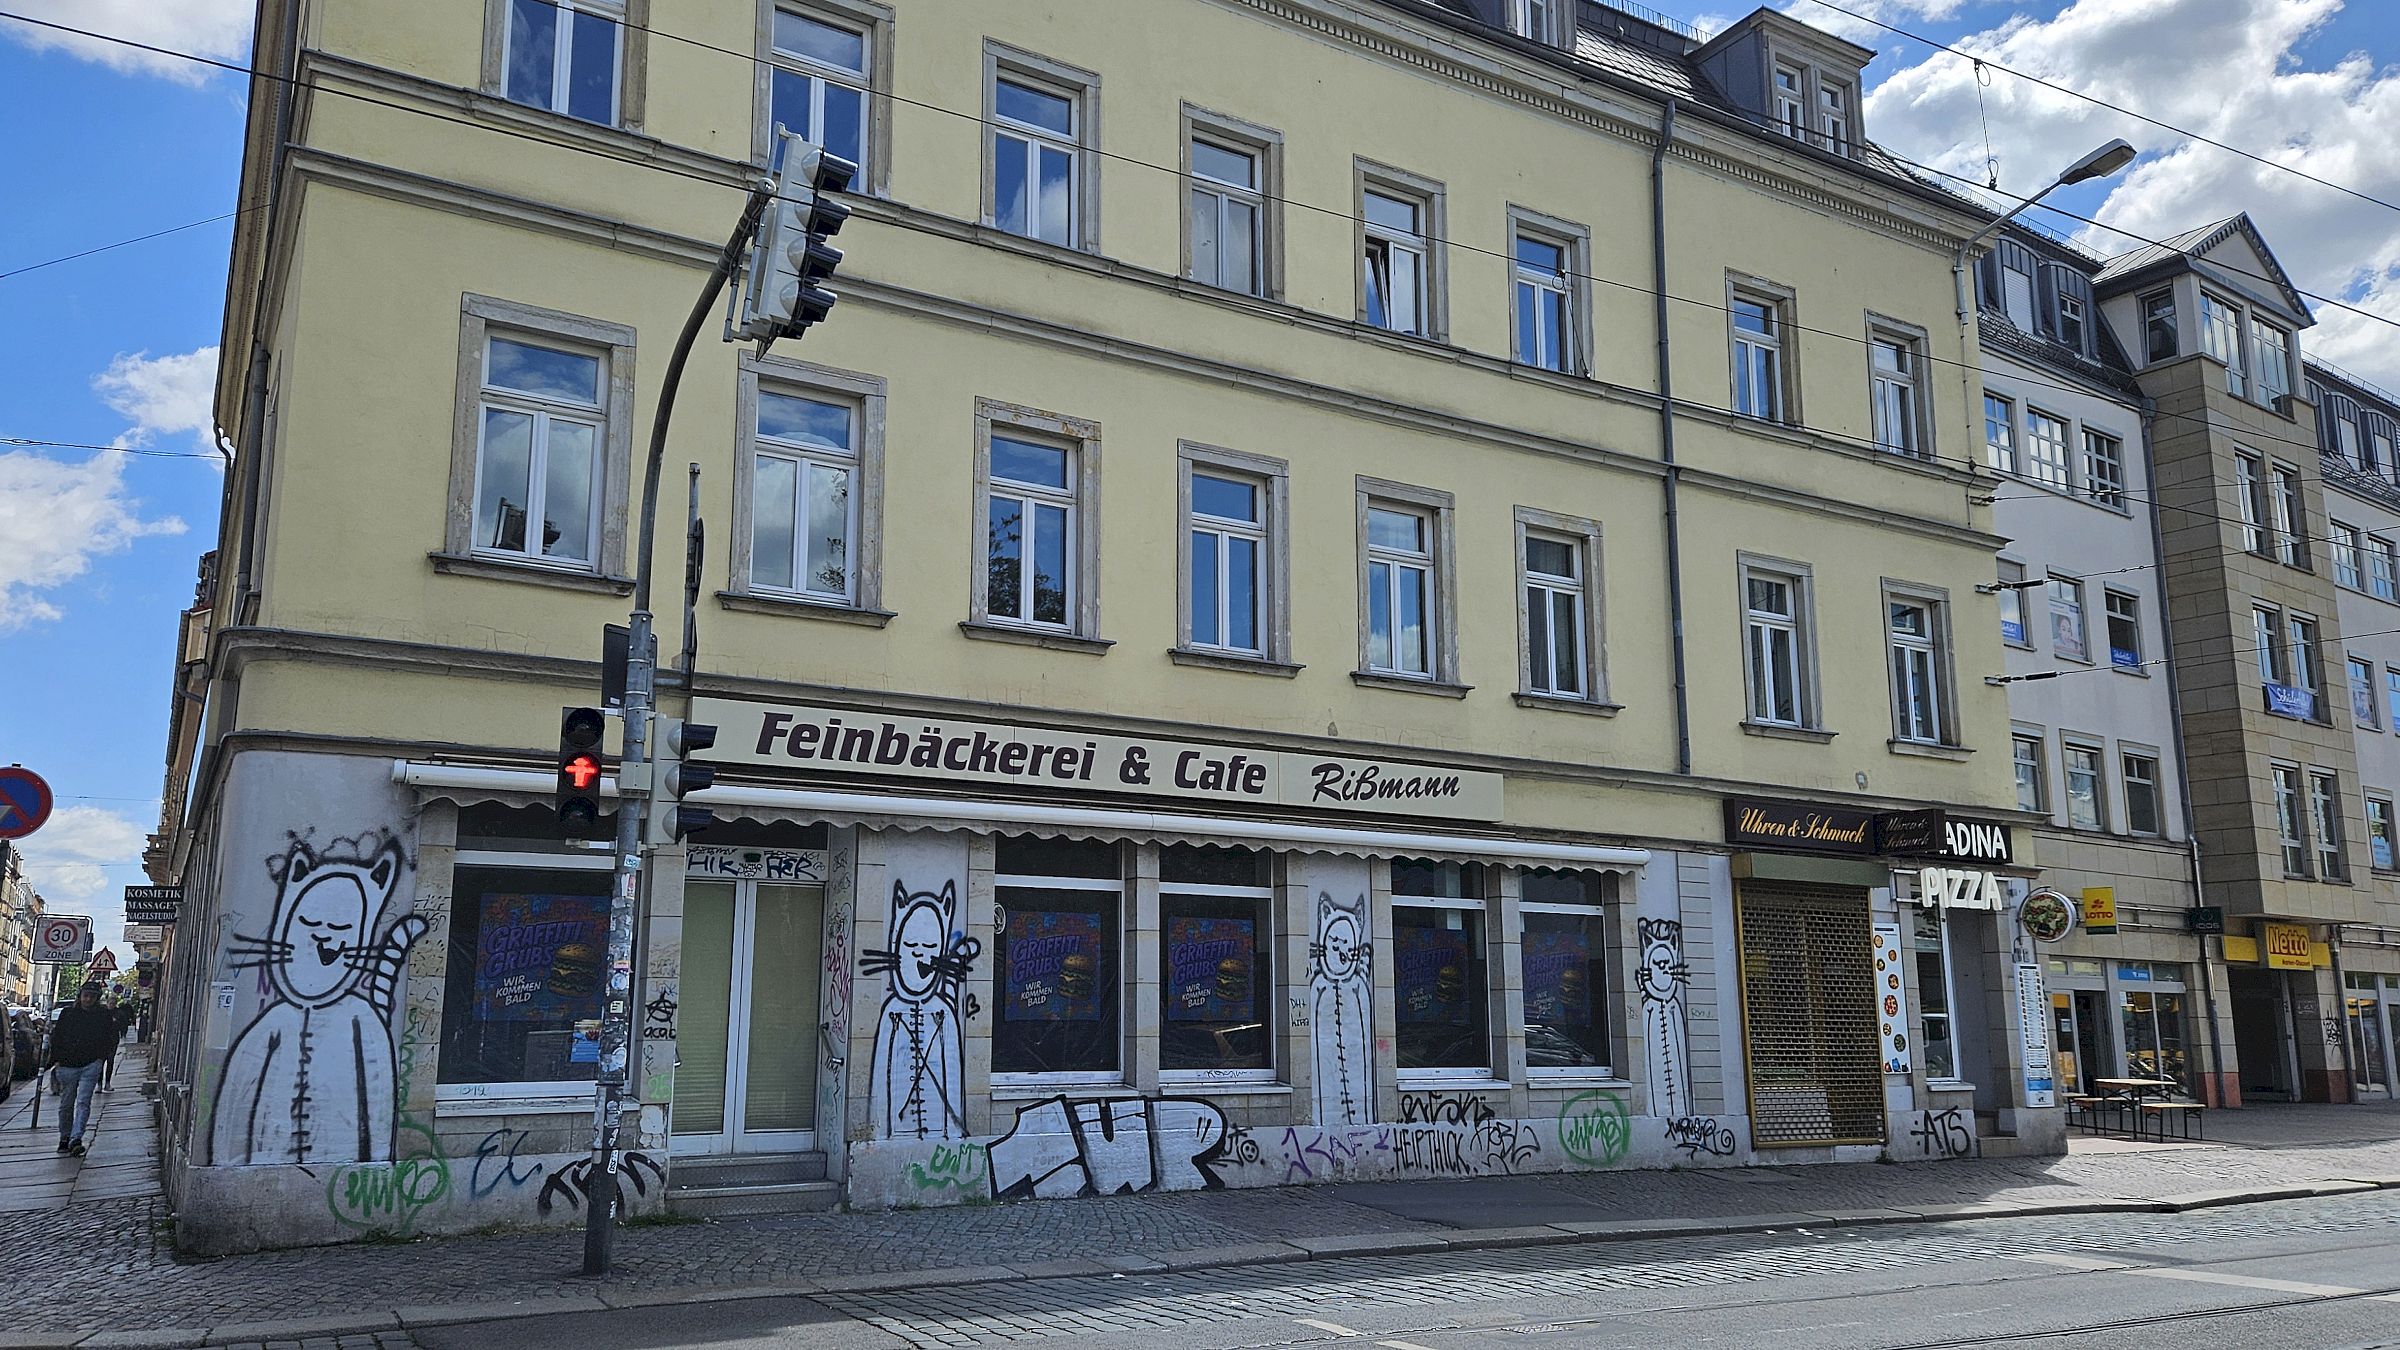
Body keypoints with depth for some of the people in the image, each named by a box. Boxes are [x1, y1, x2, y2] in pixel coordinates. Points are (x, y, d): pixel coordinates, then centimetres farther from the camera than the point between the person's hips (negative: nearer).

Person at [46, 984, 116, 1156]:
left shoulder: (104, 1016, 6)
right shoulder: (67, 1014, 7)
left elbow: (110, 1039, 10)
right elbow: (56, 1038, 10)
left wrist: (101, 1058, -2)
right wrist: (56, 1060, 2)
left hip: (91, 1065, -2)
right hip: (67, 1065, 2)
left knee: (83, 1103, -13)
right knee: (66, 1105, 10)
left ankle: (76, 1138, -20)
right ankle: (64, 1139, 22)